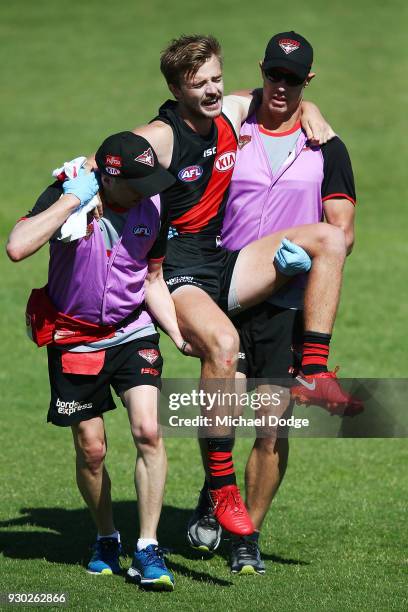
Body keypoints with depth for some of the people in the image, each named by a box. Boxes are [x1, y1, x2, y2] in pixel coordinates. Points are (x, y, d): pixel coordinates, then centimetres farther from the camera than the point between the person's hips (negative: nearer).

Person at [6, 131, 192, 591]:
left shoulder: (154, 207, -5)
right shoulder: (65, 195, -18)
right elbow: (17, 247, -36)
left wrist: (180, 336, 0)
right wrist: (72, 200, -32)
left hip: (134, 333, 2)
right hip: (74, 339, -2)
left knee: (148, 431, -16)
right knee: (91, 450, 3)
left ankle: (147, 550, -9)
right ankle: (106, 539, 28)